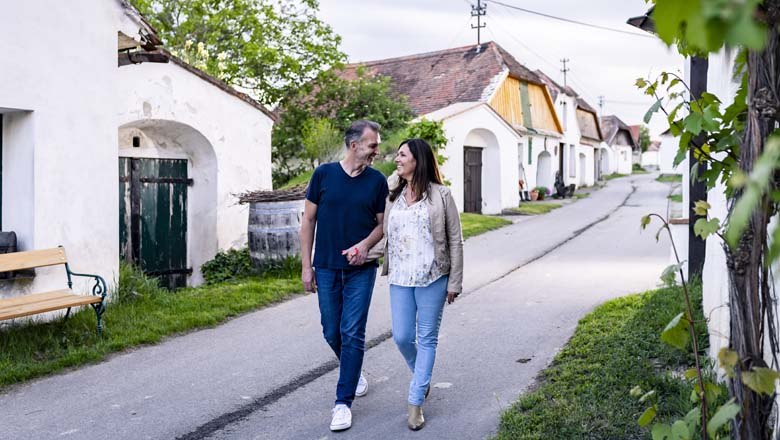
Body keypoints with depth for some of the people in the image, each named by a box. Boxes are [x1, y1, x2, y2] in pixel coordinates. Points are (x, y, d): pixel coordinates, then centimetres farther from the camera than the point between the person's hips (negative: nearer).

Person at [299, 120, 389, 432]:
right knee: (332, 332, 11)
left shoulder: (377, 181, -2)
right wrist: (306, 265, -1)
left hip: (361, 269, -1)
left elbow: (382, 223, 5)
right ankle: (354, 370, 40)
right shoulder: (324, 174, -3)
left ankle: (343, 402, 7)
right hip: (326, 269, 1)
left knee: (352, 334, -2)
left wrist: (365, 245, -16)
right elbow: (309, 220, 2)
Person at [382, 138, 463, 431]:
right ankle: (421, 376, 36)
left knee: (427, 339, 4)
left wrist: (454, 282, -4)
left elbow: (455, 240, -3)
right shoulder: (393, 197, 8)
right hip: (400, 278, 4)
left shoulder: (440, 195, -4)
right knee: (401, 337, 6)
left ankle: (416, 401, 14)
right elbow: (386, 235, 10)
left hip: (432, 277, -4)